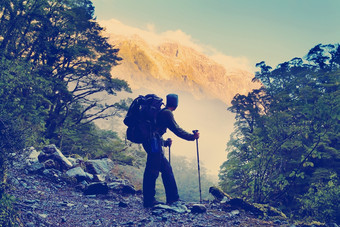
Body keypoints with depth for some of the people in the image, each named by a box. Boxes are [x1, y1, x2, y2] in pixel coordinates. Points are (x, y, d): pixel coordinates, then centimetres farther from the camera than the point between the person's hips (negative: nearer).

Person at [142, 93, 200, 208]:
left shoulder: (161, 112, 24)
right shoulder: (167, 113, -4)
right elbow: (176, 129, -9)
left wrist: (165, 142, 41)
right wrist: (192, 136, -3)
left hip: (151, 142, 10)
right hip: (154, 143, -10)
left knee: (166, 168, 10)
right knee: (152, 170, -9)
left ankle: (173, 198, 13)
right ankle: (149, 200, -6)